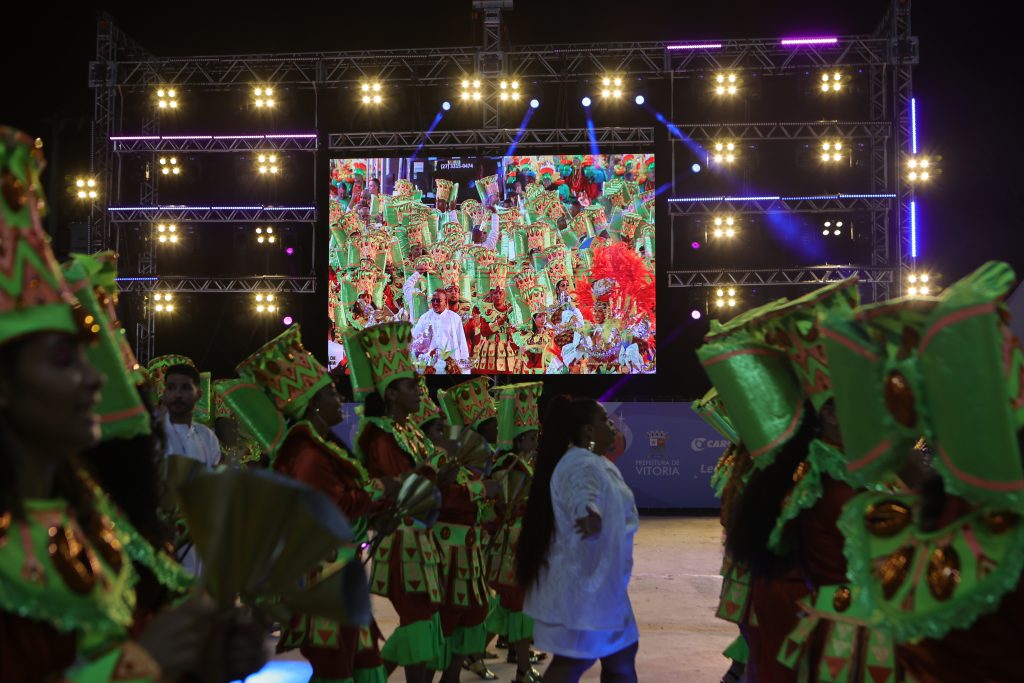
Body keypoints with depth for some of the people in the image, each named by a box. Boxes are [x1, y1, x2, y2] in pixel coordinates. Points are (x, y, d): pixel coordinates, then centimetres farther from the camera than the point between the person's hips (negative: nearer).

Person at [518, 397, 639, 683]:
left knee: (621, 654, 16)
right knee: (574, 659, -6)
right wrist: (589, 513, -67)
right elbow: (582, 493, -48)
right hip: (581, 581, -11)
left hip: (600, 581, 11)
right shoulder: (581, 465, -23)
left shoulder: (597, 462, 11)